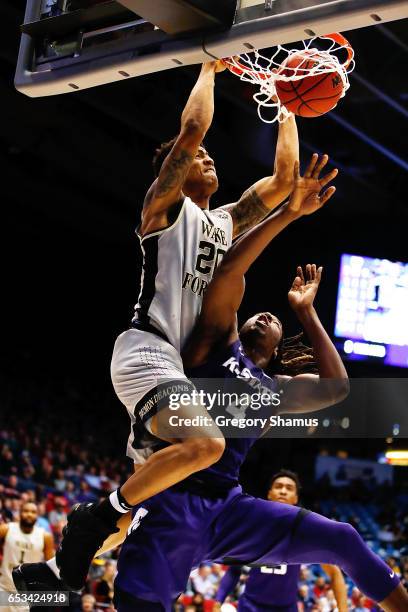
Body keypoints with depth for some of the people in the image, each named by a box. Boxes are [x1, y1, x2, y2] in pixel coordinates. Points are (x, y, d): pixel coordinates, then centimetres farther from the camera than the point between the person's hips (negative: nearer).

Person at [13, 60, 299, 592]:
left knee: (153, 481, 9)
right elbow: (192, 128, -9)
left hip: (182, 360, 9)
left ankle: (63, 566, 16)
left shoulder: (228, 221, 22)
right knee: (205, 443, -31)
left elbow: (284, 176, 22)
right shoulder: (165, 204, 2)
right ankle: (100, 517, -17)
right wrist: (210, 67, 3)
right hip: (146, 350, -9)